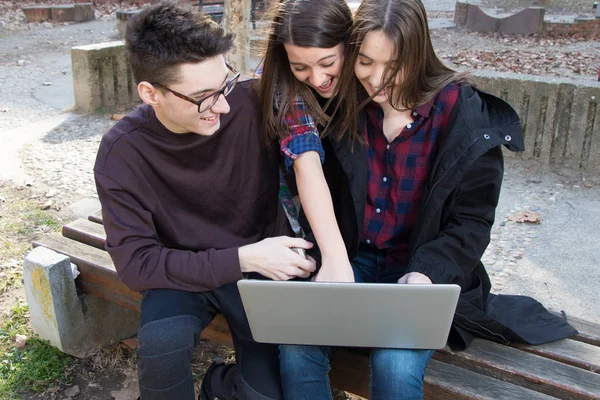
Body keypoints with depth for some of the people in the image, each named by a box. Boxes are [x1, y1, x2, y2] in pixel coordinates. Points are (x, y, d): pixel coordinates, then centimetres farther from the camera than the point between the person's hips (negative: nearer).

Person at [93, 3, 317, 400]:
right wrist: (242, 259, -27)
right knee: (162, 340, -31)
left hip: (259, 266, 1)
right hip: (182, 275, 0)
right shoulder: (122, 152, -17)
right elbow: (136, 263, -17)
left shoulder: (252, 104, -18)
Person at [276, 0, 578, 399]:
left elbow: (471, 223, -6)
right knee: (296, 344, -23)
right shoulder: (343, 103, -2)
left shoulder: (466, 117, -11)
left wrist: (427, 273, -23)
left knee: (396, 366, -28)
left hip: (422, 268, -2)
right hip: (350, 258, 3)